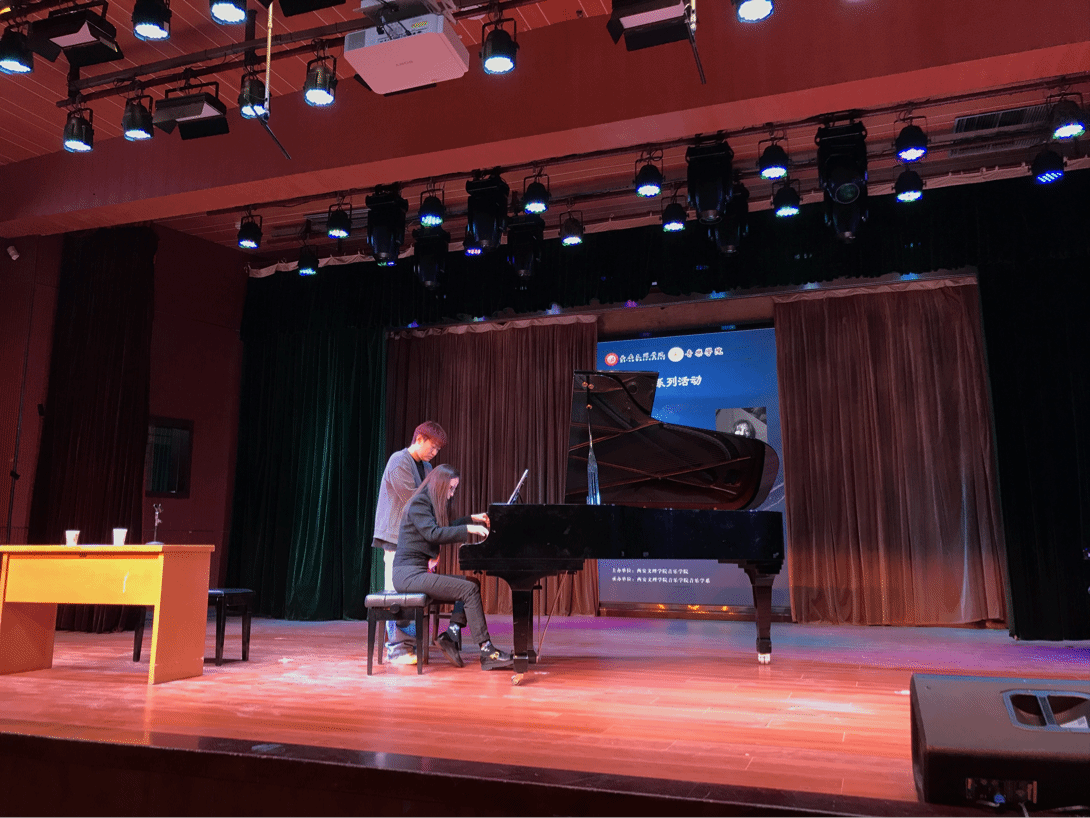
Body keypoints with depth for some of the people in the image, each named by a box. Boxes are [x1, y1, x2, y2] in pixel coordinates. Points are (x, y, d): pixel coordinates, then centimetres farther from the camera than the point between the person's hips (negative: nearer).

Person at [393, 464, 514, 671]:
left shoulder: (431, 504, 19)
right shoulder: (419, 503, -10)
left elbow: (445, 529, 35)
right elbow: (433, 533, -24)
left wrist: (472, 519, 31)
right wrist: (468, 529, -23)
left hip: (420, 572, 10)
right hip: (410, 573, -10)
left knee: (471, 586, 3)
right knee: (470, 590, -19)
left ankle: (451, 635, -5)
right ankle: (487, 652, -18)